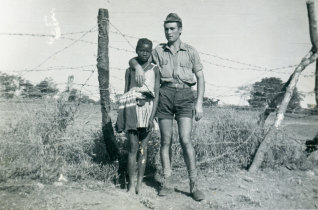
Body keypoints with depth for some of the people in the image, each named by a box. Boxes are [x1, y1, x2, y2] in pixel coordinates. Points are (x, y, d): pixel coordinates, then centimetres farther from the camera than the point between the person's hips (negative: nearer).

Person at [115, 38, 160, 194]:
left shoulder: (154, 70, 6)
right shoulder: (129, 70, 11)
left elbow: (156, 95, -1)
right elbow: (125, 94, 12)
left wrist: (152, 117, -12)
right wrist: (120, 118, 9)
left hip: (147, 110, -1)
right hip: (131, 110, 1)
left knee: (143, 147, 2)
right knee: (132, 148, -2)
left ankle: (140, 183, 9)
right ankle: (131, 184, 4)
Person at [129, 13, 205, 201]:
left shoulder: (191, 51, 9)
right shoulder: (159, 51, 12)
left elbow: (200, 78, 7)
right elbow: (133, 60, 13)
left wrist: (199, 103, -3)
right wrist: (138, 67, -12)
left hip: (185, 96, -1)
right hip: (164, 95, 2)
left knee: (185, 140, -12)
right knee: (166, 141, 2)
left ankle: (194, 185, -3)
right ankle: (167, 183, 11)